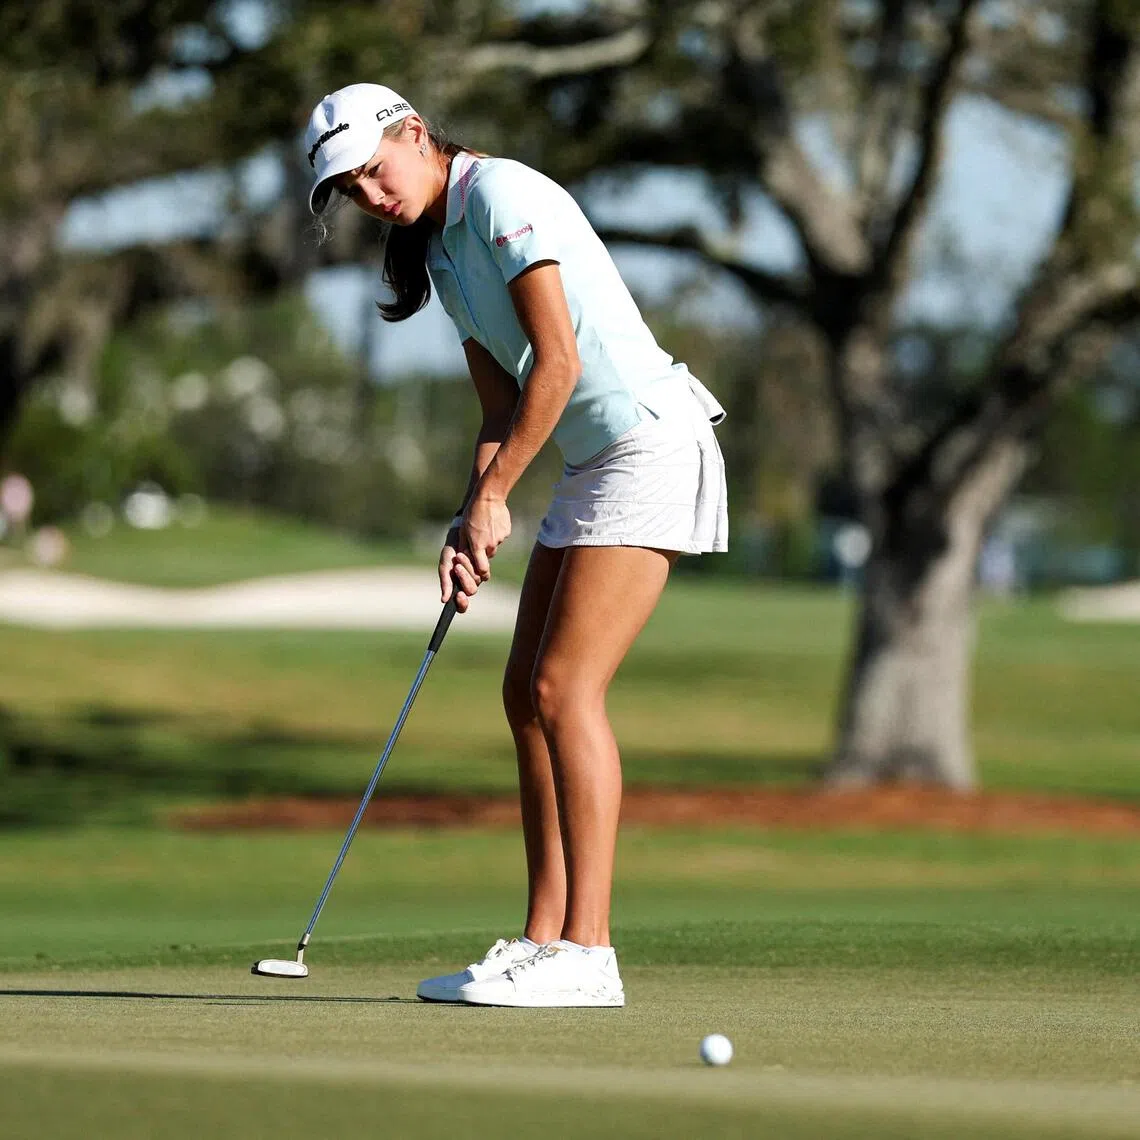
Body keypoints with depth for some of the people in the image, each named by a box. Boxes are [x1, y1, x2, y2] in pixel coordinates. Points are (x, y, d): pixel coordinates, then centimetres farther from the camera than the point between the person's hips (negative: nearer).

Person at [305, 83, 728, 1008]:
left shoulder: (503, 195, -13)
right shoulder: (441, 250, 15)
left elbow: (558, 362, -18)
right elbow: (502, 410, 15)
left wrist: (493, 497, -12)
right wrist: (471, 527, 0)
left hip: (653, 441, -10)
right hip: (591, 465, 10)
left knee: (566, 688, -15)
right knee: (528, 693, 6)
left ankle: (586, 953, -18)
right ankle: (544, 941, 9)